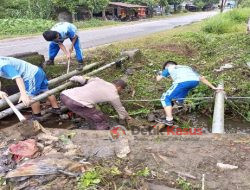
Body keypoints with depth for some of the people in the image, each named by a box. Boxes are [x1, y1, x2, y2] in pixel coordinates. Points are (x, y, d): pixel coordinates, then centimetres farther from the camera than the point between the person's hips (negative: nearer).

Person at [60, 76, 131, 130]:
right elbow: (120, 109, 28)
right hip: (77, 103, -7)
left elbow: (81, 79, 23)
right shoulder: (114, 96, 11)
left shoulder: (98, 80, 21)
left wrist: (72, 79, 45)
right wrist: (127, 118, 48)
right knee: (102, 122, 8)